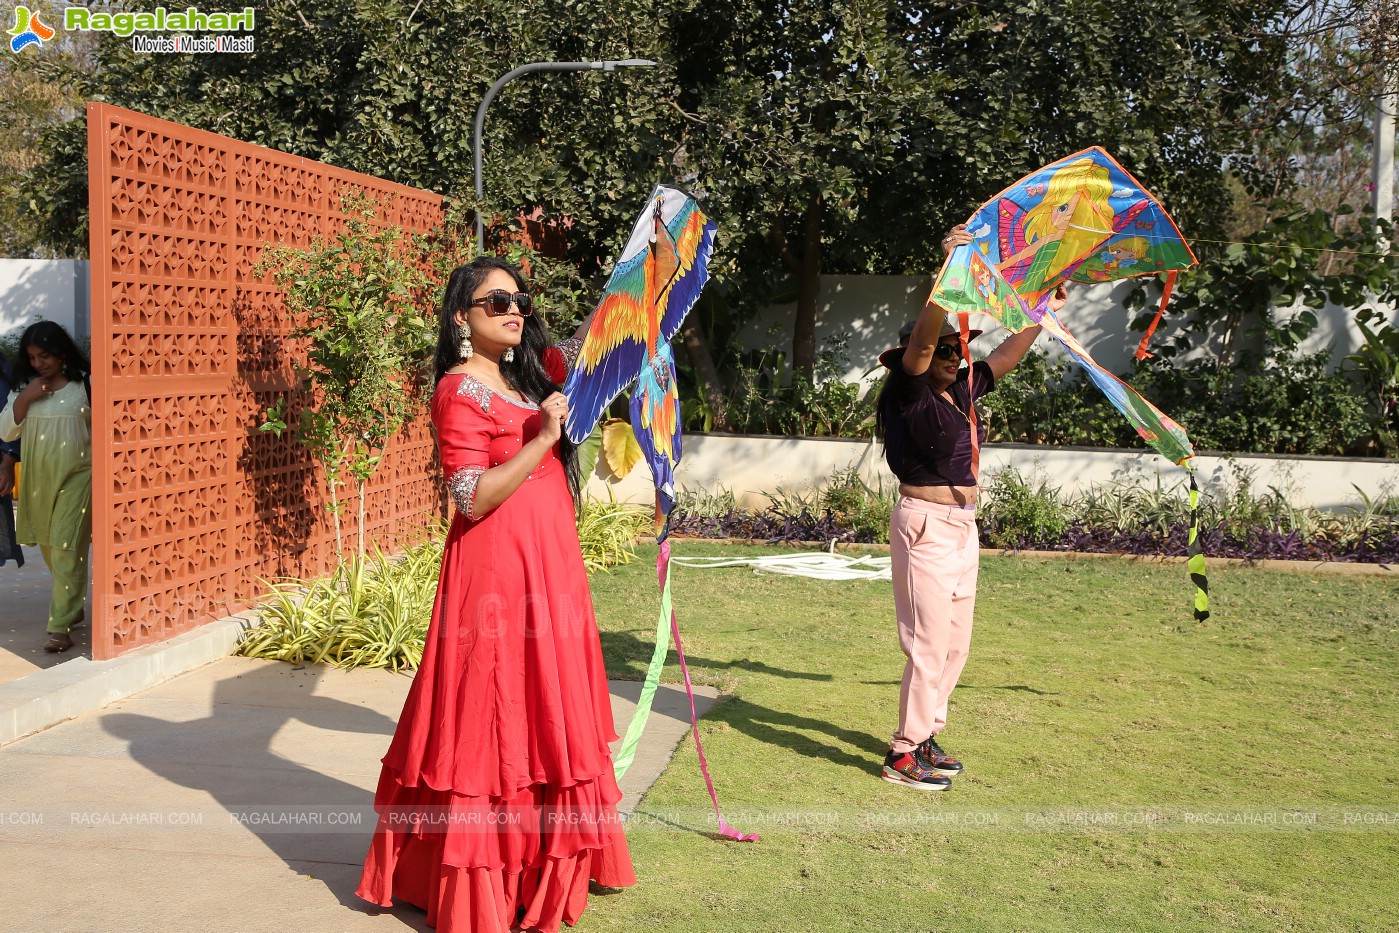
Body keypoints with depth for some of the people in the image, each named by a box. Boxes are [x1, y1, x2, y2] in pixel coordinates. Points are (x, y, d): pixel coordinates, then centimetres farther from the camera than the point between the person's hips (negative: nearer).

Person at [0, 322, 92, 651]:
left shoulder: (84, 384, -8)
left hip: (76, 476, -5)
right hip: (38, 478, 5)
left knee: (66, 548, -9)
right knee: (49, 547, 15)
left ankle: (60, 627, -7)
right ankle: (71, 607, 34)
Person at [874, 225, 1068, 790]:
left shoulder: (963, 390, 9)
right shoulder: (911, 393, -11)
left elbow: (1010, 352, 22)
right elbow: (921, 338, -27)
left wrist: (1046, 313, 24)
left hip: (962, 525, 9)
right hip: (926, 524, -8)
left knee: (956, 642, 13)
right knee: (930, 642, -7)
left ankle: (924, 737, 25)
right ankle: (904, 753, 2)